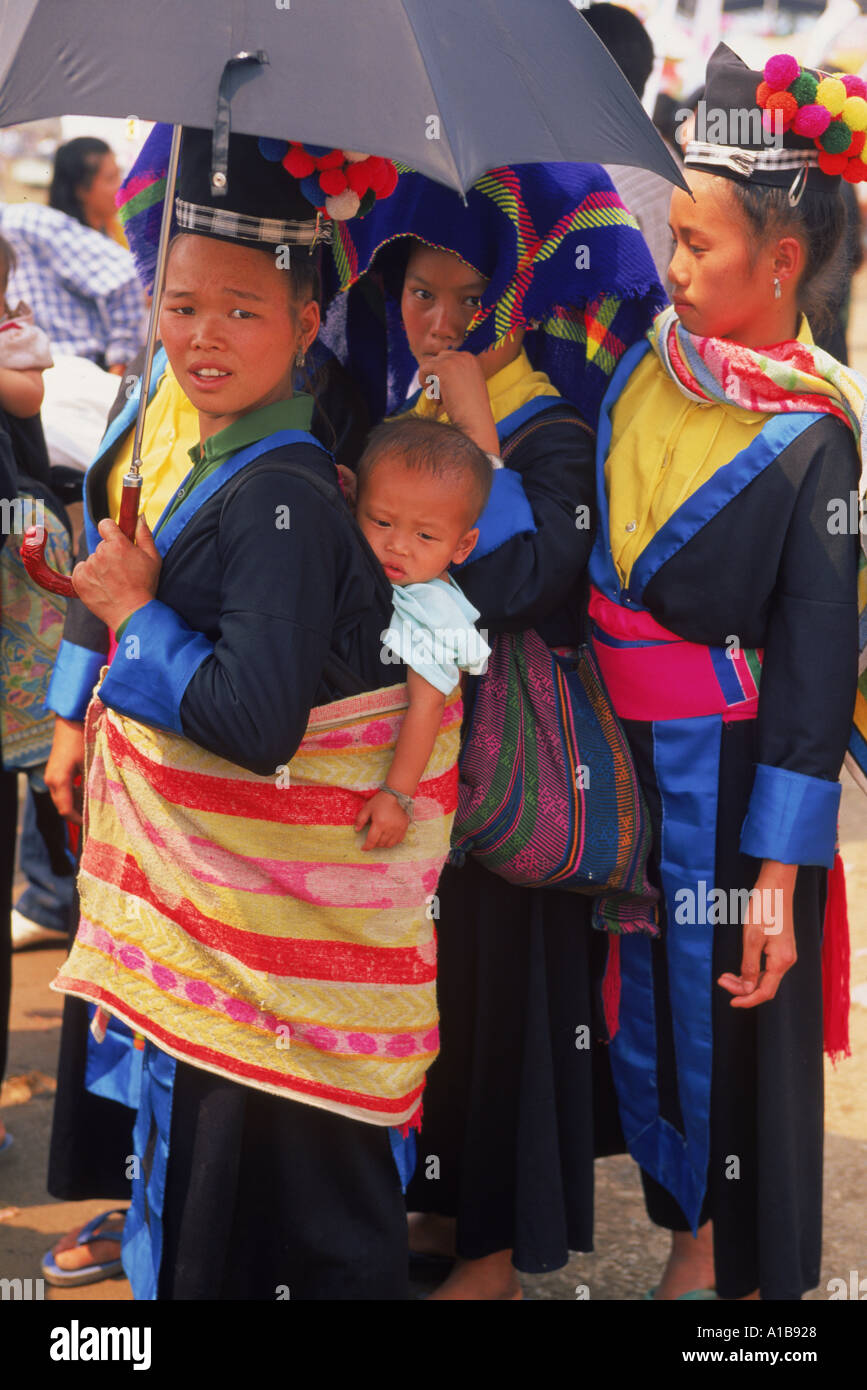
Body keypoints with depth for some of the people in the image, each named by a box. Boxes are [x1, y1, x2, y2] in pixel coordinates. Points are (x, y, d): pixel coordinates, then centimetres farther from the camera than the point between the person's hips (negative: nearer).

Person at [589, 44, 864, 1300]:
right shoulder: (648, 367, 0)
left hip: (724, 767, -5)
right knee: (644, 993, 17)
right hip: (619, 746, 6)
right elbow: (578, 545, 11)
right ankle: (689, 1217, 37)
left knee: (732, 1010, 7)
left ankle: (744, 1262, 26)